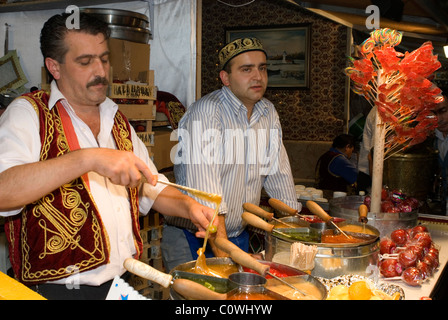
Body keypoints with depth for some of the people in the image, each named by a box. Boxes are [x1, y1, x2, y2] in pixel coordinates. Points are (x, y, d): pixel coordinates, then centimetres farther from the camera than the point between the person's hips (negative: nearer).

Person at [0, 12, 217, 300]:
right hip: (60, 288, -5)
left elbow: (152, 188, 17)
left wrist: (188, 207, -2)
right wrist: (88, 158, -34)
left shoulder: (117, 121, 11)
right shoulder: (29, 113, -9)